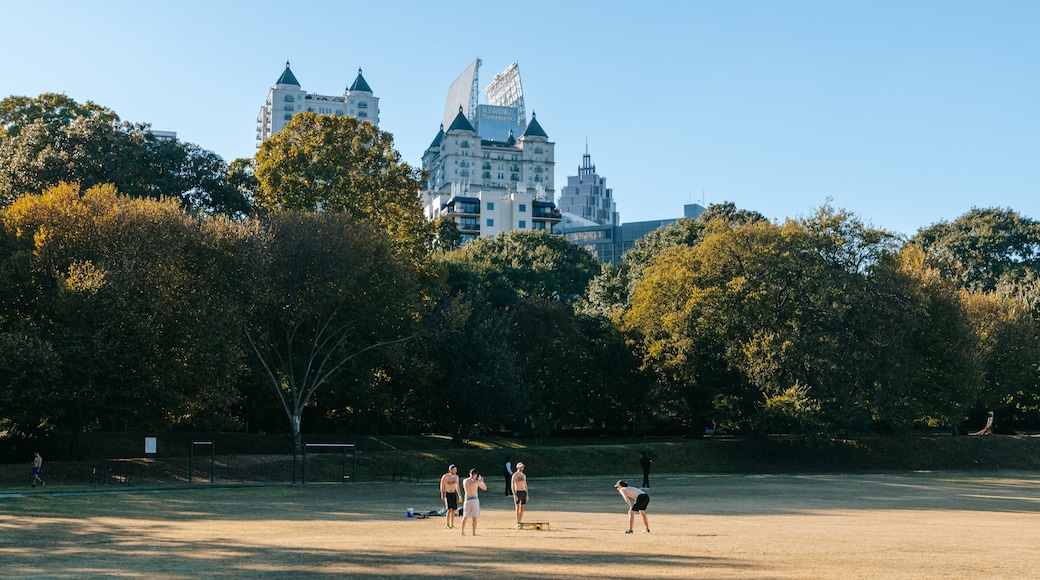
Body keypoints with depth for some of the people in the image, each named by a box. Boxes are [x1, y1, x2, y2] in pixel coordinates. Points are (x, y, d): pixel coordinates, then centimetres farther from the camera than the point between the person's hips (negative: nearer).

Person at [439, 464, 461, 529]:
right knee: (449, 509, -18)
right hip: (447, 494, -6)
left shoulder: (456, 477, 4)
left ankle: (452, 525, 11)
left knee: (453, 510, 4)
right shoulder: (445, 476, -13)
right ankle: (447, 524, -11)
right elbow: (442, 486, -9)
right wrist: (442, 495, -15)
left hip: (454, 494, 6)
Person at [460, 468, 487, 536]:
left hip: (467, 500, 4)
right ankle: (474, 532, -2)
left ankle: (462, 531, 16)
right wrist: (482, 480, 18)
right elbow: (485, 488, 2)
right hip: (474, 499, -4)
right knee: (474, 517, -1)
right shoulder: (477, 481, -8)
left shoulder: (465, 481, 4)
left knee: (465, 516, 14)